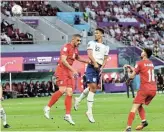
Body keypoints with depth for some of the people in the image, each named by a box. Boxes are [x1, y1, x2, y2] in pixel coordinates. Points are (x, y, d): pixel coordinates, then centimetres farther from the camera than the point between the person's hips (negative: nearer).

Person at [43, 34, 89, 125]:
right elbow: (63, 60, -22)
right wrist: (73, 70, -27)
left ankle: (67, 115, 1)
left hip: (69, 72, 8)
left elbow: (77, 58, 37)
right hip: (62, 70, -8)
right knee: (62, 90, -22)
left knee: (69, 93, 1)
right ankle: (48, 107, -10)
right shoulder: (66, 47, -12)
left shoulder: (75, 49, 15)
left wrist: (87, 61, 24)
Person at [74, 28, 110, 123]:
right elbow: (89, 55, -9)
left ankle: (78, 100, 35)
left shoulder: (106, 47, 17)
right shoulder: (92, 43, 4)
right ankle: (89, 111, -14)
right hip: (91, 67, -6)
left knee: (92, 88, 11)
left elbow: (105, 59, 13)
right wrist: (95, 63, -25)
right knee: (93, 87, -14)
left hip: (99, 68, 6)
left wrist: (102, 67, -6)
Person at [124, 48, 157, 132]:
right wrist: (130, 67, 28)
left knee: (135, 107, -7)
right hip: (153, 89, 6)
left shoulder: (140, 63, -3)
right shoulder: (151, 63, 16)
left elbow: (132, 76, -4)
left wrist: (128, 80, 16)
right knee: (139, 105, 22)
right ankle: (144, 121, 3)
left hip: (145, 88, -6)